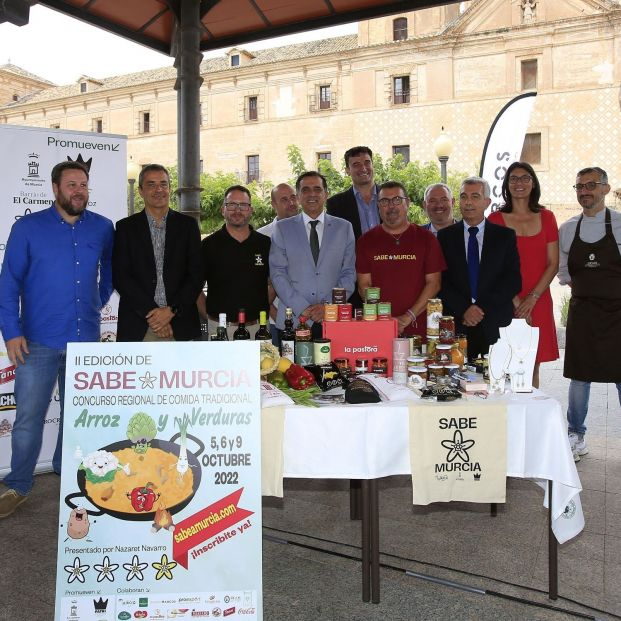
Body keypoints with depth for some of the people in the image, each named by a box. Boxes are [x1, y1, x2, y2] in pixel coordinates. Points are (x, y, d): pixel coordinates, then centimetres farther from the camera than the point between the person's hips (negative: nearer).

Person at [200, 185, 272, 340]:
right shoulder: (209, 245, 2)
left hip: (257, 327, 1)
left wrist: (264, 308, 6)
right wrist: (209, 313, -2)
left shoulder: (266, 244, 7)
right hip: (219, 327, -1)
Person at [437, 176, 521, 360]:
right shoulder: (445, 236, 9)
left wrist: (482, 307, -9)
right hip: (457, 324, 0)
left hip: (496, 326, 0)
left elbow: (514, 281, 1)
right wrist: (463, 310, -10)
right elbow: (441, 281, 3)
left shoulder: (505, 236, 8)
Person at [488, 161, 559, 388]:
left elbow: (553, 263, 5)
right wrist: (515, 301, -9)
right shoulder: (496, 219, 2)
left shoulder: (546, 217, 9)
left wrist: (531, 298, -7)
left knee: (533, 366, 5)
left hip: (538, 302, 2)